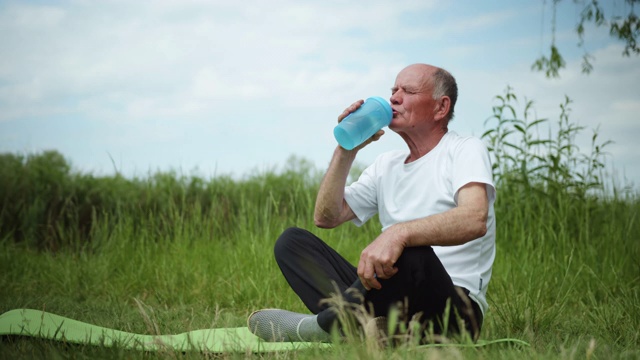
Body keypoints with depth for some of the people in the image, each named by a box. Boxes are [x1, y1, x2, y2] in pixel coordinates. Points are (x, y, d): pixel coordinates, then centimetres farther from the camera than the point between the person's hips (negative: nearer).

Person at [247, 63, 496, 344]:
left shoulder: (465, 150, -1)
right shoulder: (387, 165, 20)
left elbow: (475, 220, -23)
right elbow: (325, 218, 13)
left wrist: (399, 232, -38)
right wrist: (346, 150, 5)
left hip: (454, 311, -6)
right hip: (393, 304, 7)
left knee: (411, 254, -40)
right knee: (292, 241, -2)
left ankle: (323, 325, -19)